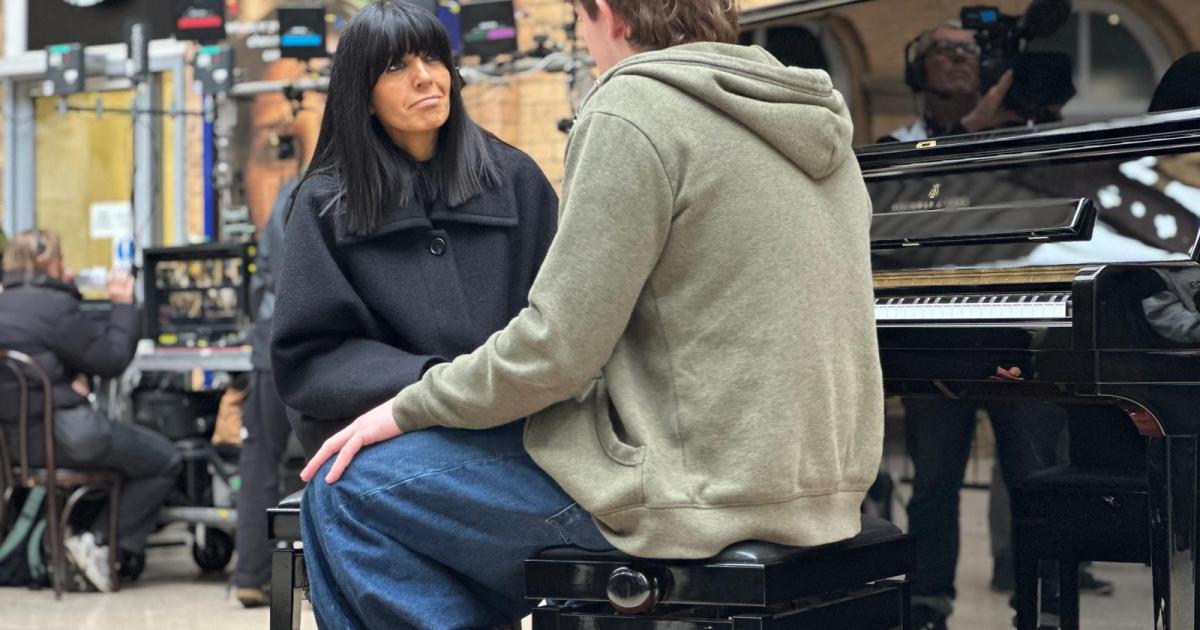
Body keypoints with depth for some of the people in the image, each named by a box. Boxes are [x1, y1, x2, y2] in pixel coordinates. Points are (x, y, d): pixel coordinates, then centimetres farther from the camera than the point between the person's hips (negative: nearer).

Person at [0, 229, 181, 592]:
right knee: (164, 461, 3)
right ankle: (97, 543, -1)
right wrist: (123, 305, -1)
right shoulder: (54, 305, -16)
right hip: (61, 436, -9)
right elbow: (113, 359, -11)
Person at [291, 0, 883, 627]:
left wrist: (404, 410, -1)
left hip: (690, 496, -9)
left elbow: (556, 348, -16)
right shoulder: (816, 118, 12)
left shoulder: (634, 109, -13)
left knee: (347, 487, -2)